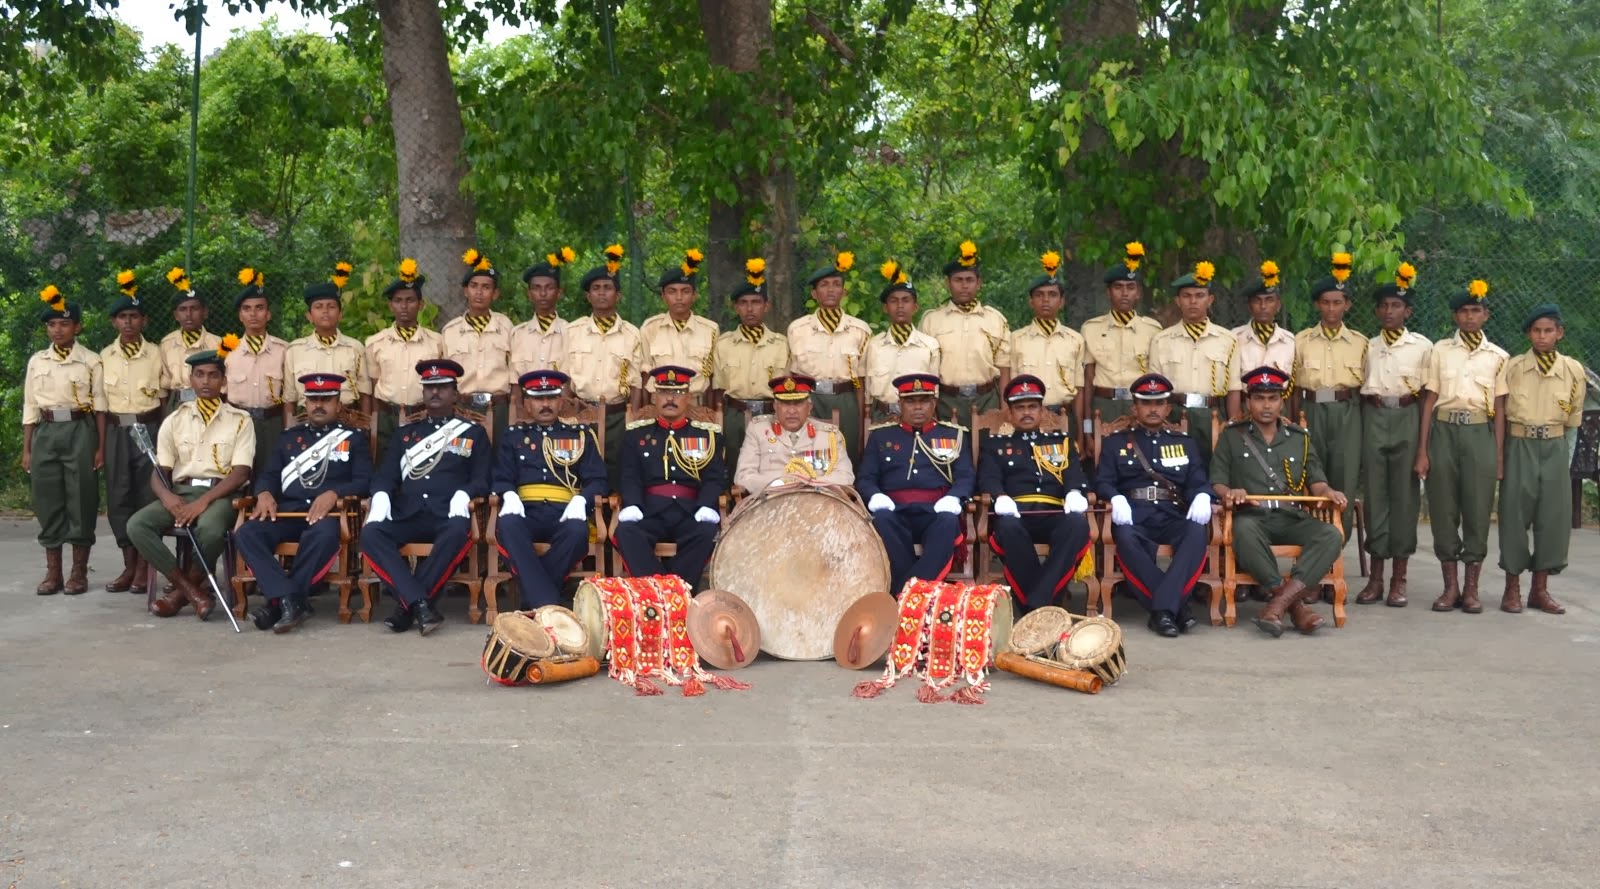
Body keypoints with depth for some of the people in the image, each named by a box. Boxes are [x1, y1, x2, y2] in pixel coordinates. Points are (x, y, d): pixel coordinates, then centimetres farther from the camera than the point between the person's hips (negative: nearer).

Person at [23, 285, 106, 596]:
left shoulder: (91, 361, 0)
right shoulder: (37, 361, 10)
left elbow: (100, 406, -1)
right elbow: (30, 407, 11)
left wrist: (101, 447, -5)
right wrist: (26, 449, 8)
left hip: (80, 431, -3)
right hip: (46, 433, 3)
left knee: (81, 499, -1)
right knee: (48, 501, 4)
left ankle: (79, 572, 8)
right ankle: (53, 572, 12)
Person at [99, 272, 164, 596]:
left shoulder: (156, 353, 2)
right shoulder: (104, 356, 8)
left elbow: (163, 396, 5)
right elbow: (99, 400, 9)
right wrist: (101, 440, 4)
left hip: (149, 429, -2)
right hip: (116, 432, 2)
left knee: (148, 496, -3)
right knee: (119, 498, 2)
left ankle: (143, 568, 3)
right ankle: (129, 565, 10)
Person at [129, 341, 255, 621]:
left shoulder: (240, 420, 3)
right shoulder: (174, 421, 13)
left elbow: (240, 473, -6)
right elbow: (159, 472, 8)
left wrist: (204, 501, -20)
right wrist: (166, 496, -16)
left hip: (220, 493, -4)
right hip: (180, 492, 4)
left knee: (210, 528, -38)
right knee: (136, 525, -25)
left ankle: (181, 591, -10)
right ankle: (193, 589, -18)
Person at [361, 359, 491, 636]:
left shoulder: (474, 433, 17)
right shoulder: (405, 433, 24)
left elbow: (482, 479, 8)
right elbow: (386, 476, 15)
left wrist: (462, 495, -15)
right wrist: (381, 498, -9)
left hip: (447, 515, -2)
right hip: (407, 514, 3)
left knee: (459, 532, -39)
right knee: (370, 533, -30)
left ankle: (406, 604, -29)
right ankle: (420, 604, -37)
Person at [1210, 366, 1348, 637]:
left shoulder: (1299, 438, 20)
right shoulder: (1232, 435, 12)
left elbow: (1316, 481, 17)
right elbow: (1216, 482, 5)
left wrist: (1328, 492, -7)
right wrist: (1228, 493, -18)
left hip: (1291, 518, 3)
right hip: (1252, 517, -3)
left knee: (1331, 536, -28)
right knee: (1244, 530, -40)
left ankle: (1279, 603, -37)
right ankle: (1296, 603, -31)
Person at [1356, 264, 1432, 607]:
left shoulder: (1423, 346, 5)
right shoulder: (1368, 346, 14)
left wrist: (1411, 397, -10)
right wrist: (1370, 398, 0)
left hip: (1408, 418, -2)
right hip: (1373, 418, 2)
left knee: (1405, 494, -1)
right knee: (1375, 493, 2)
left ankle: (1399, 579, 5)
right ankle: (1375, 576, 8)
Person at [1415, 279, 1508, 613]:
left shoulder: (1498, 356, 9)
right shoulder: (1440, 350, 7)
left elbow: (1499, 409, 8)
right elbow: (1429, 401, 5)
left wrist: (1500, 456, 3)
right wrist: (1422, 451, -1)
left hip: (1480, 433, 0)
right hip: (1444, 431, 0)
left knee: (1478, 509, 1)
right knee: (1443, 508, 1)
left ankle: (1471, 588, 12)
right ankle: (1450, 586, 12)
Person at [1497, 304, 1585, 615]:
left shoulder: (1574, 370, 2)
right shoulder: (1512, 367, -3)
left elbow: (1574, 416, 12)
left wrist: (1551, 434, 12)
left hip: (1554, 448, 2)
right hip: (1519, 447, -2)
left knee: (1554, 516, 2)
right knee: (1514, 514, 0)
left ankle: (1540, 589, 12)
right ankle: (1512, 588, 8)